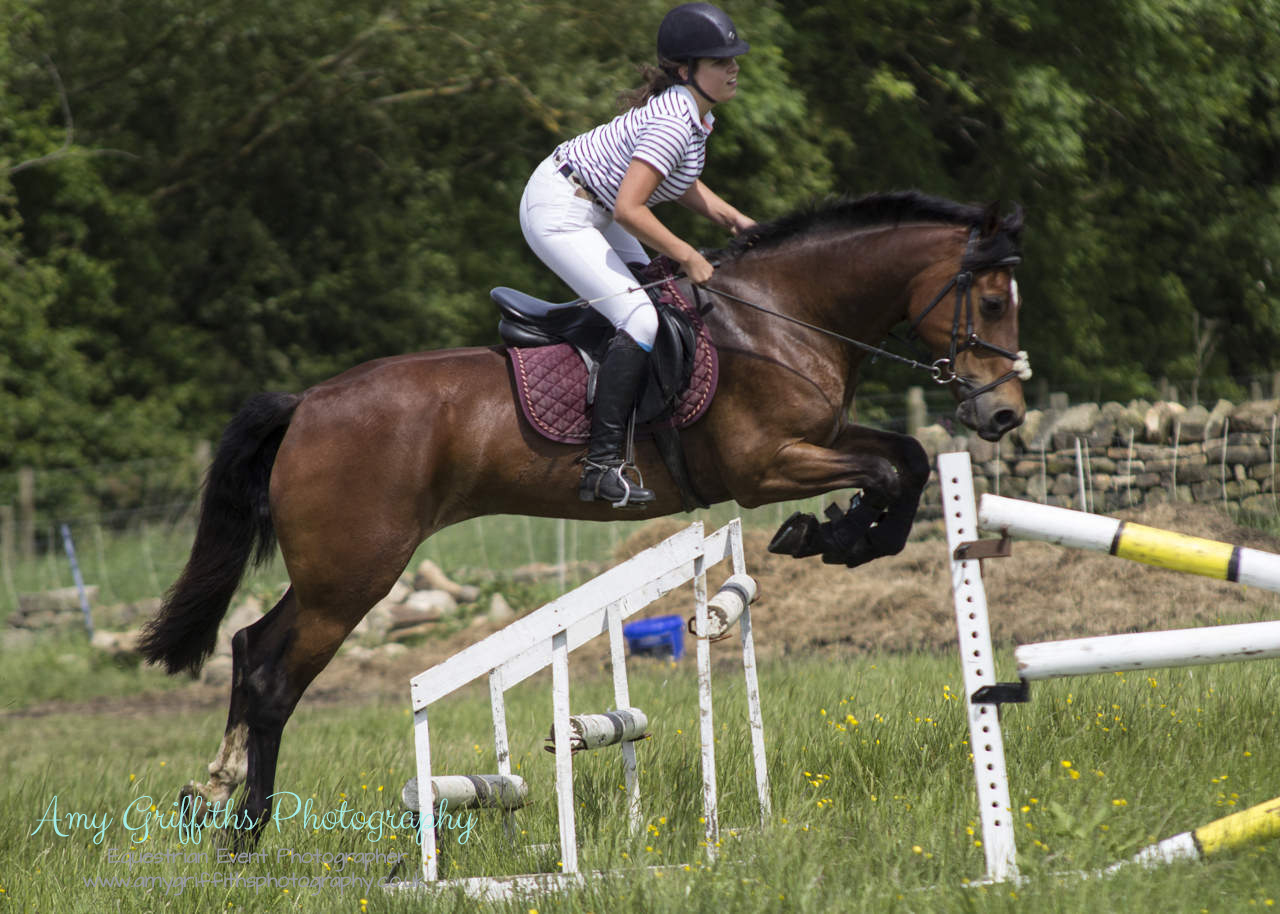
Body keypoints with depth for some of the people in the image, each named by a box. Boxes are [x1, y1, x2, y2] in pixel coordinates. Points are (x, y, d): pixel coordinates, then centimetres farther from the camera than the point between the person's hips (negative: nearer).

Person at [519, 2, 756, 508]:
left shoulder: (692, 111, 6)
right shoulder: (674, 122, -24)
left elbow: (680, 182, 24)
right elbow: (629, 208, -30)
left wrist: (733, 218, 10)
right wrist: (688, 257, -20)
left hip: (591, 212, 11)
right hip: (559, 214, -11)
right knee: (641, 320, -20)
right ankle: (601, 465, -22)